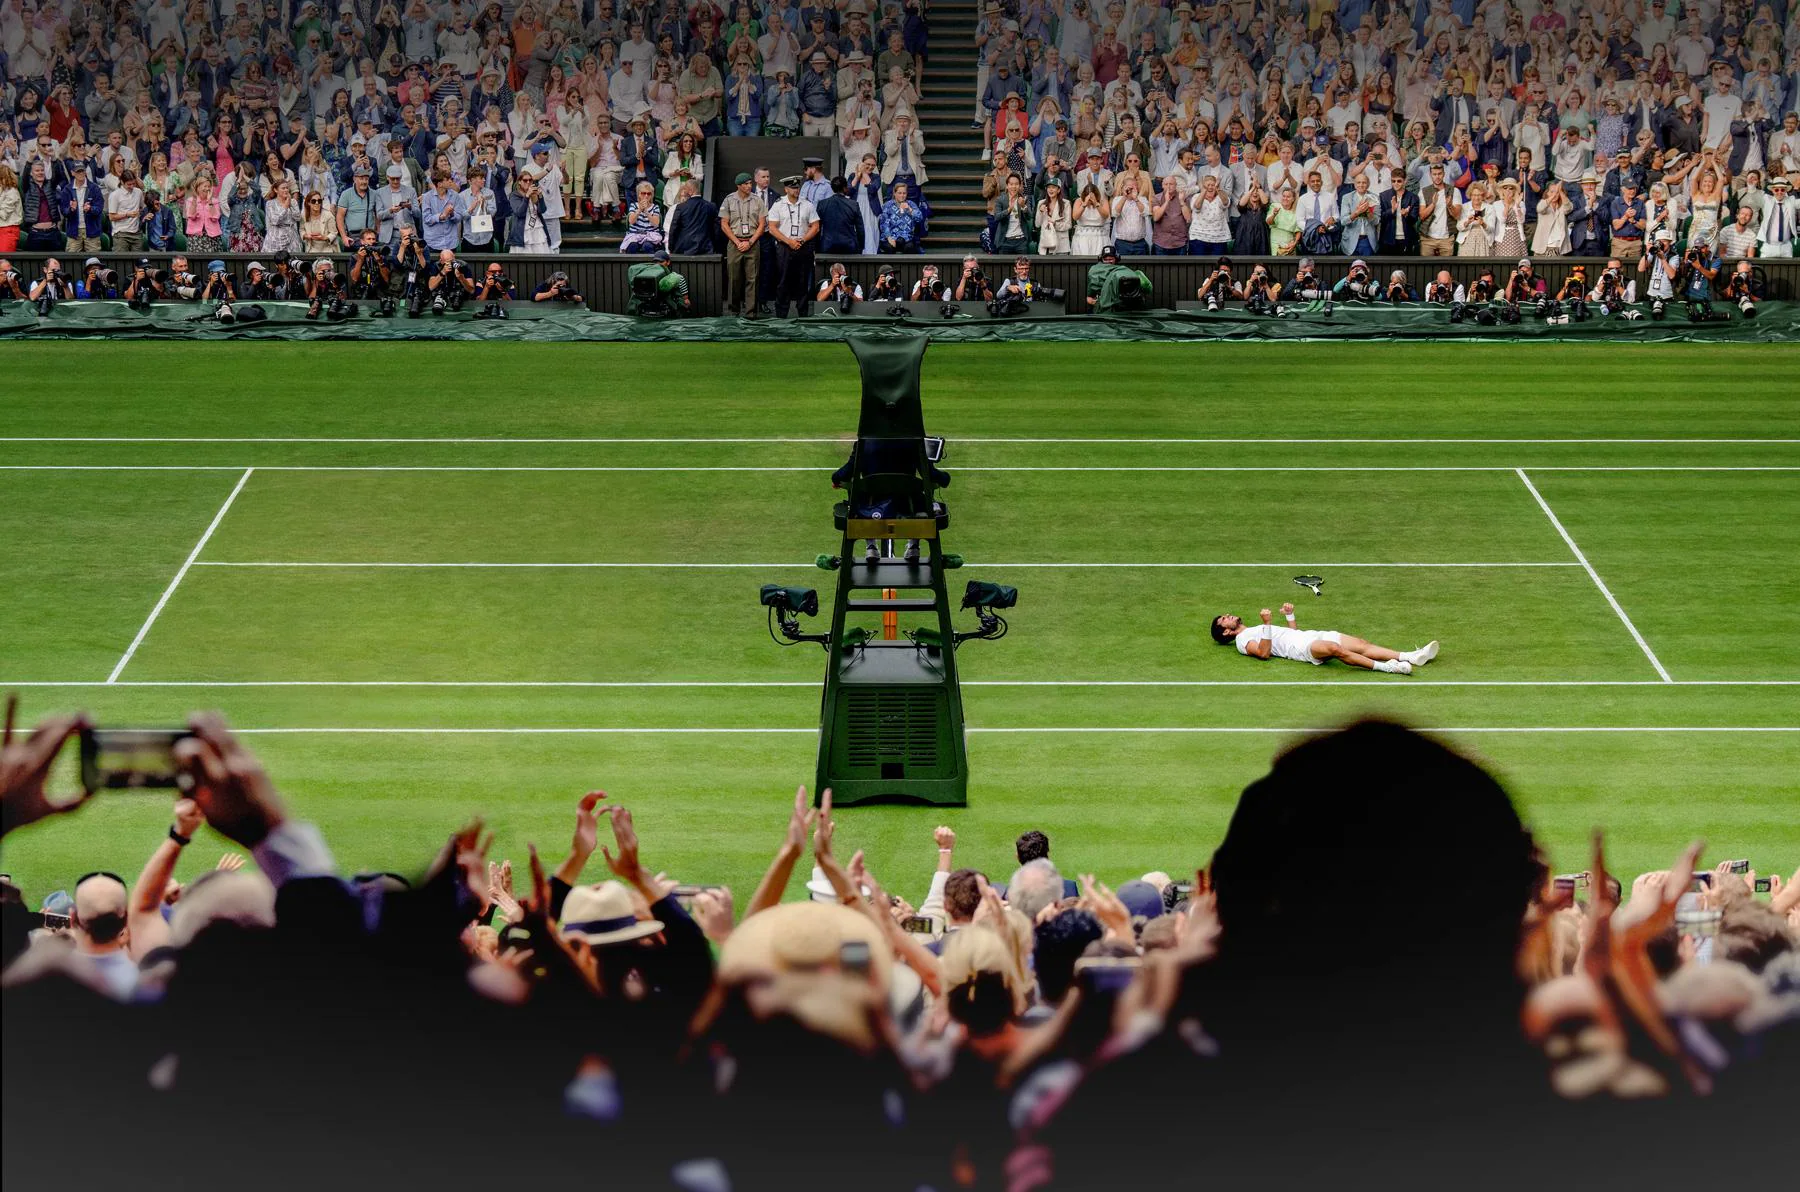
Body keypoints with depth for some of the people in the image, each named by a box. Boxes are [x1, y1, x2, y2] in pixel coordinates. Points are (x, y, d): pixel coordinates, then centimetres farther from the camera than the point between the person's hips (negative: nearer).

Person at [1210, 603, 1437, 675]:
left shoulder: (1256, 630, 35)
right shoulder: (1243, 640, 8)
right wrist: (1267, 625, -19)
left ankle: (1411, 657, -22)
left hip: (1308, 635, 9)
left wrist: (1289, 616, 22)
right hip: (1301, 647, -9)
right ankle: (1385, 667, -45)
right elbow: (1264, 652, -12)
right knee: (1336, 649, -37)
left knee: (1362, 645, -10)